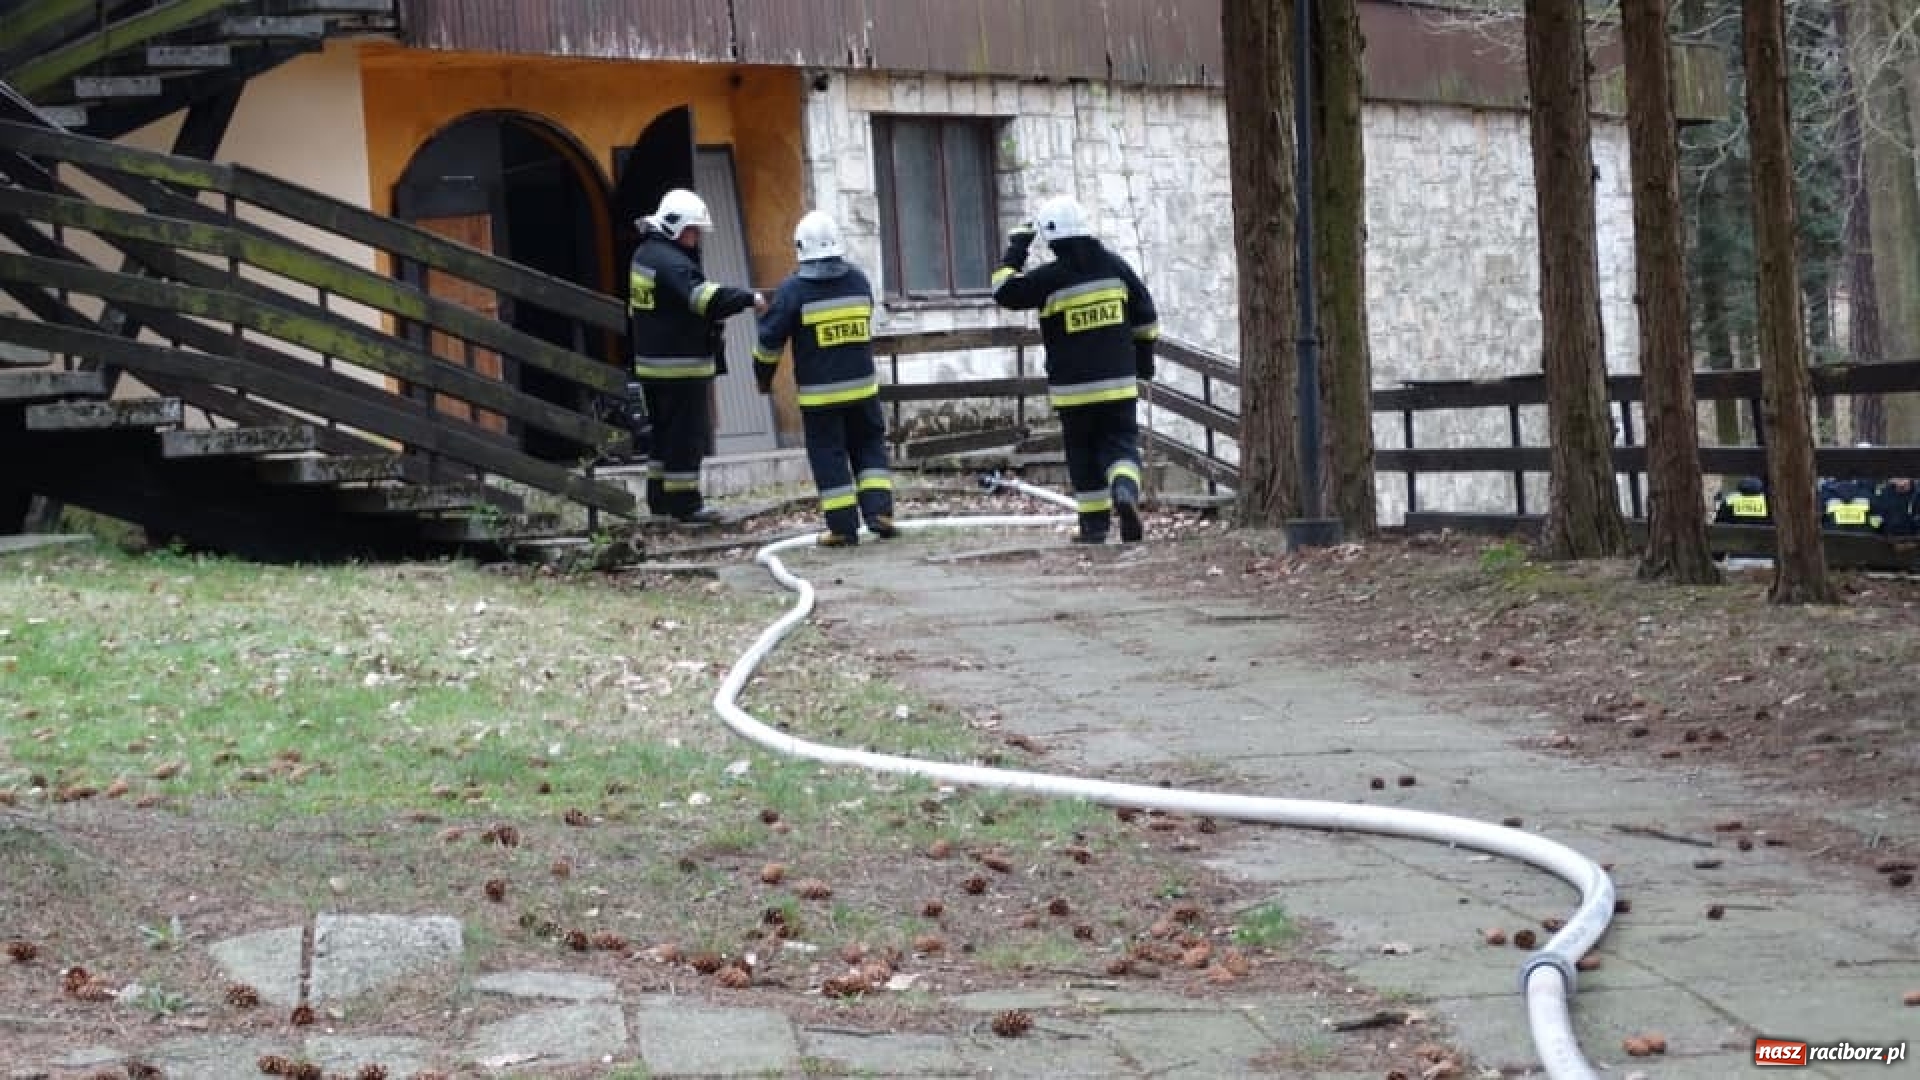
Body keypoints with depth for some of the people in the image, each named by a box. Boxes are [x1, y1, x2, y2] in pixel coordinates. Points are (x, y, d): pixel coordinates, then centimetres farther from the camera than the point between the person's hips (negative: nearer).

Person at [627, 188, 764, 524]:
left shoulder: (646, 253, 13)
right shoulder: (671, 262, -20)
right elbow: (705, 297, -31)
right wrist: (748, 298, -27)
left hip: (651, 362, 10)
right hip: (681, 366, -10)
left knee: (664, 432, 19)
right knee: (687, 435, -4)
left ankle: (659, 496, 25)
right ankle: (684, 504, -1)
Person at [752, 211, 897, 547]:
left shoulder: (793, 289, -10)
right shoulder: (858, 280, 2)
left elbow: (770, 339, -7)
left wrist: (763, 377, 8)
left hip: (819, 393, -3)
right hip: (862, 385, 3)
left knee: (829, 455, 3)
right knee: (869, 447, 15)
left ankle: (843, 527, 2)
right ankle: (879, 512, 5)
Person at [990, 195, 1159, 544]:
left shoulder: (1049, 278, -11)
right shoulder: (1114, 266, 2)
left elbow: (1005, 292, -1)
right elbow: (1145, 317, 10)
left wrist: (1015, 251, 8)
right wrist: (1144, 361, 22)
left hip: (1073, 386, -2)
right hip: (1119, 383, 2)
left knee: (1084, 454, 10)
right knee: (1121, 444, 5)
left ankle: (1094, 525, 12)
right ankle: (1125, 492, -25)